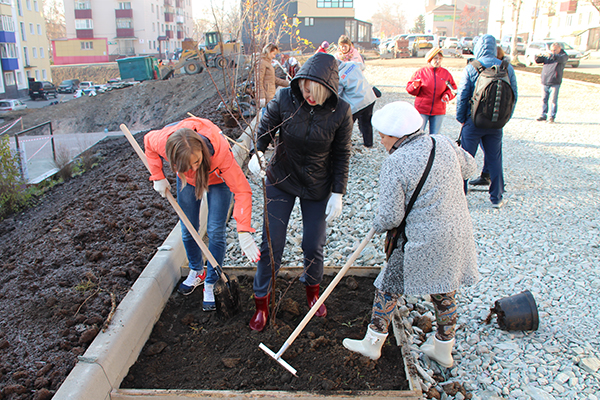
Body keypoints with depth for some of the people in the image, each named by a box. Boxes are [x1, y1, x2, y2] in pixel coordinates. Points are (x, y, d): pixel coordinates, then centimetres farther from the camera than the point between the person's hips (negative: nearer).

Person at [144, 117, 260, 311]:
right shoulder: (163, 141, -37)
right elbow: (148, 140, -10)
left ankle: (210, 284, 13)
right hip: (187, 180, 3)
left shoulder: (220, 151, -45)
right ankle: (196, 271, 35)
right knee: (188, 229, 8)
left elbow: (242, 190, -43)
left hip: (217, 178, -3)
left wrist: (244, 232, -49)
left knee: (215, 231, -7)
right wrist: (158, 177, -12)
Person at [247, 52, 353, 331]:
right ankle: (262, 302, 24)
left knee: (314, 247, 8)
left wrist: (337, 195, -9)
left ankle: (312, 290, 40)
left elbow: (342, 156, -7)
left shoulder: (340, 112, -16)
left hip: (318, 188, 0)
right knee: (271, 245, 4)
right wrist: (257, 153, -24)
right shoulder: (284, 99, -16)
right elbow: (264, 129, -3)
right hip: (281, 182, 0)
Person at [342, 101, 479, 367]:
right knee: (444, 292, 22)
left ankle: (373, 343, 27)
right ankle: (443, 349, 39)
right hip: (458, 233, 7)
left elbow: (390, 217, -18)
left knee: (389, 286, 12)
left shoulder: (394, 165, -19)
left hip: (423, 241, -7)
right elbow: (469, 168, 20)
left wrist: (377, 226, 3)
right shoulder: (444, 143, 1)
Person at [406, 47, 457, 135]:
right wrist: (415, 86, -24)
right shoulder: (421, 72, -3)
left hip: (438, 111, 3)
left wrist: (447, 95, -10)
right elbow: (410, 89, -2)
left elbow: (453, 89, 10)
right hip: (421, 110, -2)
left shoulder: (446, 73, 5)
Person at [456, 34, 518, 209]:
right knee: (494, 160, 12)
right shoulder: (507, 68, 1)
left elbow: (462, 96, -9)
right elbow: (514, 97, 4)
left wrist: (461, 119, 3)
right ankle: (496, 198, 20)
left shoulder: (470, 68, -9)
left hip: (473, 121, -3)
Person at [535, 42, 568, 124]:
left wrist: (552, 55, -39)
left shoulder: (564, 55, 2)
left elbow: (561, 59, -22)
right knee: (544, 99, 7)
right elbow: (538, 61, 7)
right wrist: (538, 56, -17)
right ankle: (543, 115, 17)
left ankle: (552, 117, 1)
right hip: (544, 82, 4)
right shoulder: (548, 55, 15)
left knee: (553, 100, -4)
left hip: (554, 83, -4)